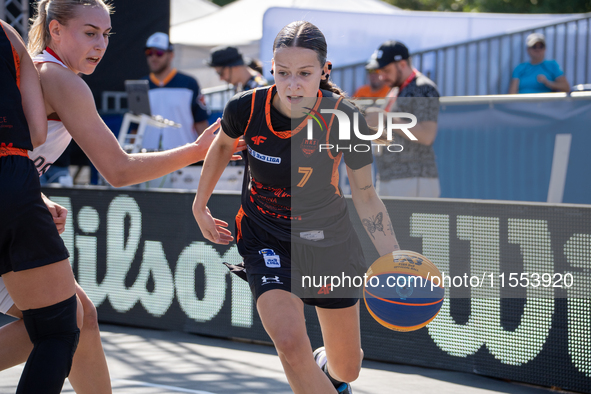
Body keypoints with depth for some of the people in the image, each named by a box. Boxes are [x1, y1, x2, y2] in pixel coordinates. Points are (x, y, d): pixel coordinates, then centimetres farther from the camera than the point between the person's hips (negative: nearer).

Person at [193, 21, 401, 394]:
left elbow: (366, 195, -10)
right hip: (266, 238, 0)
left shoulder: (344, 118, -21)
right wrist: (200, 205, 14)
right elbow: (223, 145, 7)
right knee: (290, 341, -28)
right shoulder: (246, 108, -18)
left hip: (330, 239, 1)